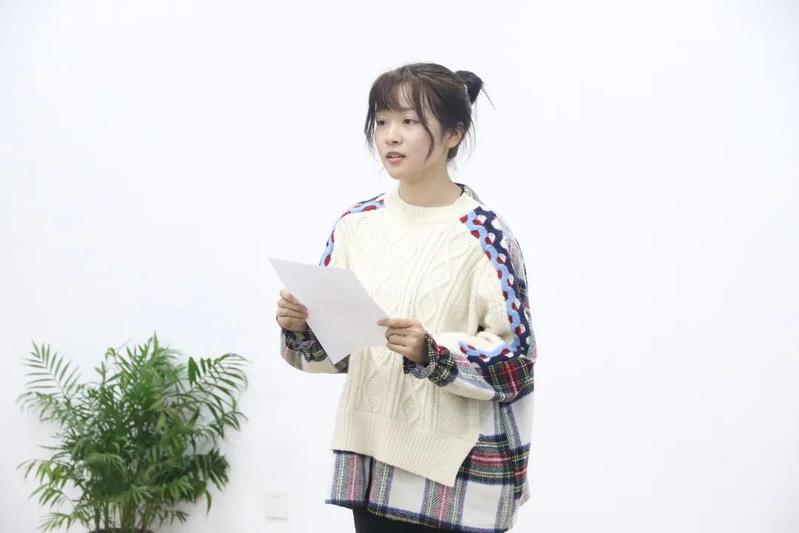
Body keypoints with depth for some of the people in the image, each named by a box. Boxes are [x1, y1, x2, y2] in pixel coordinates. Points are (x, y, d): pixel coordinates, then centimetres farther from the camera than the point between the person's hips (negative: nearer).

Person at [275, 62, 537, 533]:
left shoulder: (483, 235, -11)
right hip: (371, 454, 4)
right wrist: (300, 326, -11)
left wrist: (433, 352, -26)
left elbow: (514, 361, -12)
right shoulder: (357, 224, 4)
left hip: (458, 468, -4)